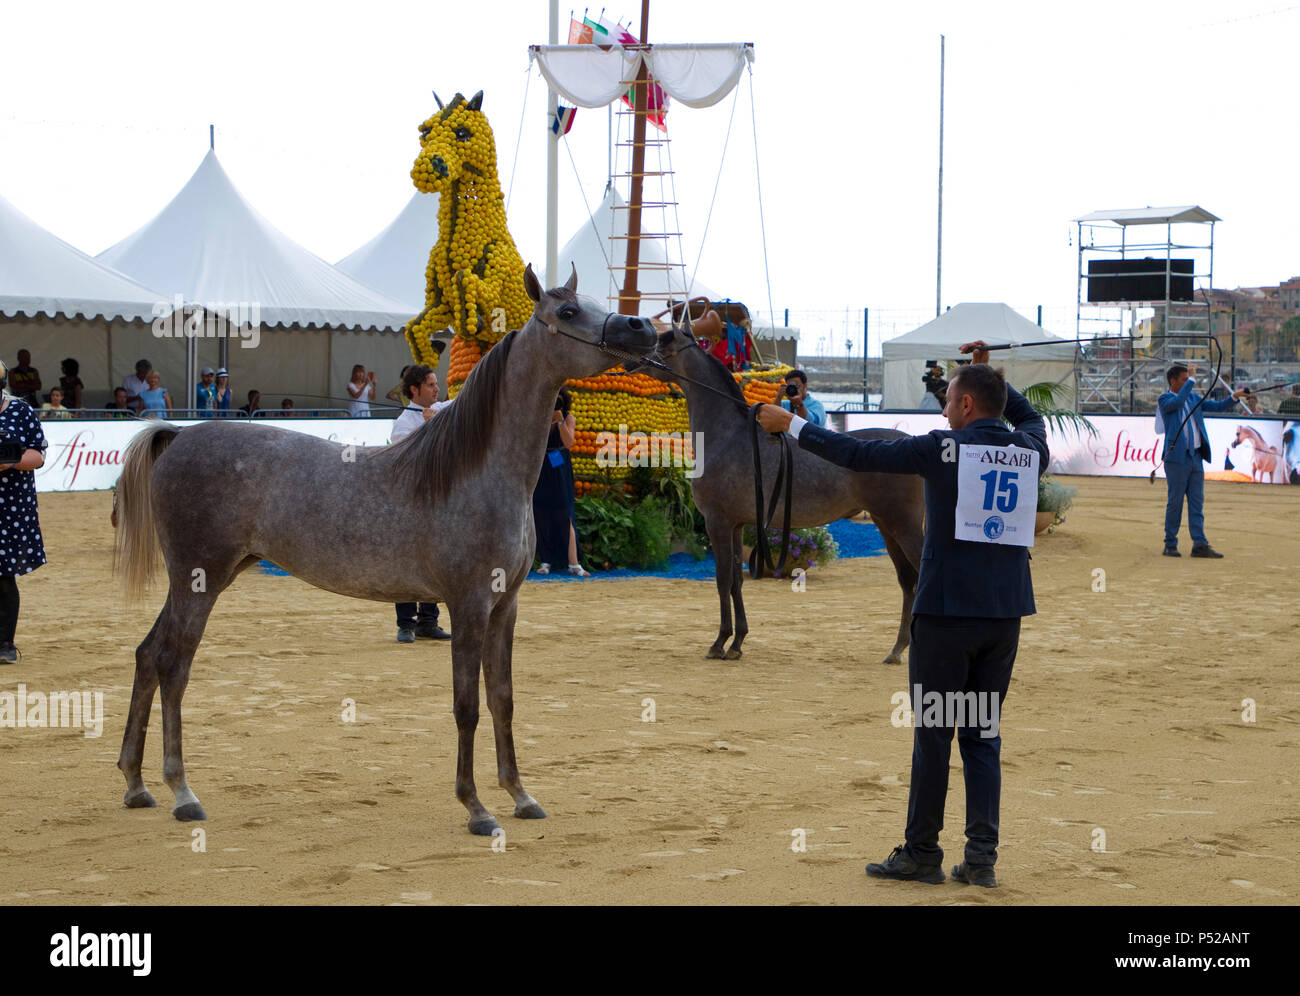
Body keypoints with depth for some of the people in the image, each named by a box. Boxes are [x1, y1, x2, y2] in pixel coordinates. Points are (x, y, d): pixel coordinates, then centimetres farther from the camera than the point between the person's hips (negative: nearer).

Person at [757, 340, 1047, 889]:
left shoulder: (943, 448, -8)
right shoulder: (1031, 450, 6)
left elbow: (858, 453, -5)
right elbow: (1029, 414, 32)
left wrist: (791, 424, 6)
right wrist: (988, 371, 33)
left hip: (946, 611, -5)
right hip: (1005, 614, 5)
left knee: (933, 734, 3)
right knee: (983, 736, 9)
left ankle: (922, 853, 9)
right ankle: (981, 857, 4)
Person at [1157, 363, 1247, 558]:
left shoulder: (1193, 398, 14)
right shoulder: (1164, 400, -5)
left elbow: (1217, 406, 12)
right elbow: (1177, 402, -26)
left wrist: (1235, 396, -4)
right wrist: (1192, 380, -20)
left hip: (1196, 457, 6)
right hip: (1177, 458, -6)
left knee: (1197, 502, 4)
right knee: (1174, 502, 0)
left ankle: (1200, 544, 4)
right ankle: (1170, 545, 8)